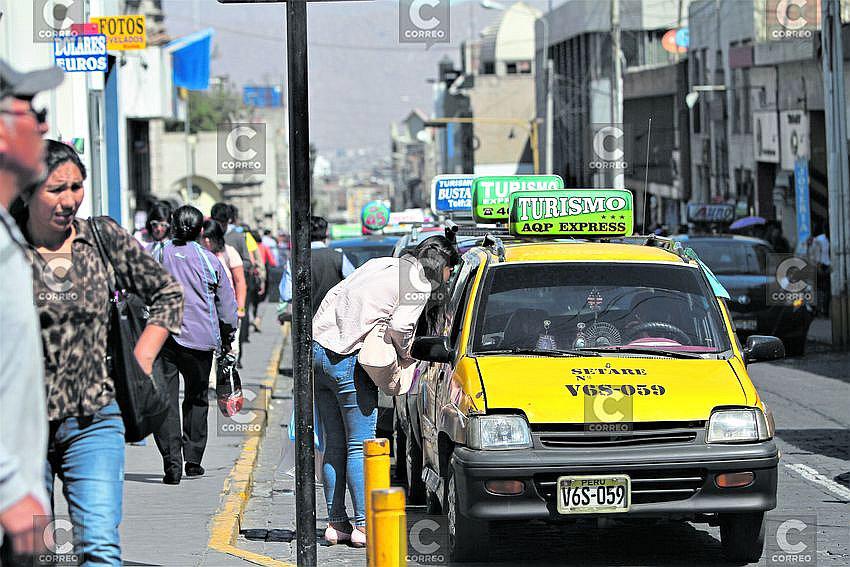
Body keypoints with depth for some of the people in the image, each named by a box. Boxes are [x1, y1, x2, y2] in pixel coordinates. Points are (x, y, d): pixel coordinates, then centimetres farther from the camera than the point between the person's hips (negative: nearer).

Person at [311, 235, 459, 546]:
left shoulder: (381, 264, 20)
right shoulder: (419, 286, -4)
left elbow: (336, 295, 22)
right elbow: (397, 330, -17)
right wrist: (404, 355, 5)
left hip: (318, 346, 8)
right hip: (347, 360, -8)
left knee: (335, 445, 13)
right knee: (361, 446, -1)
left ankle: (335, 523, 15)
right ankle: (363, 525, -2)